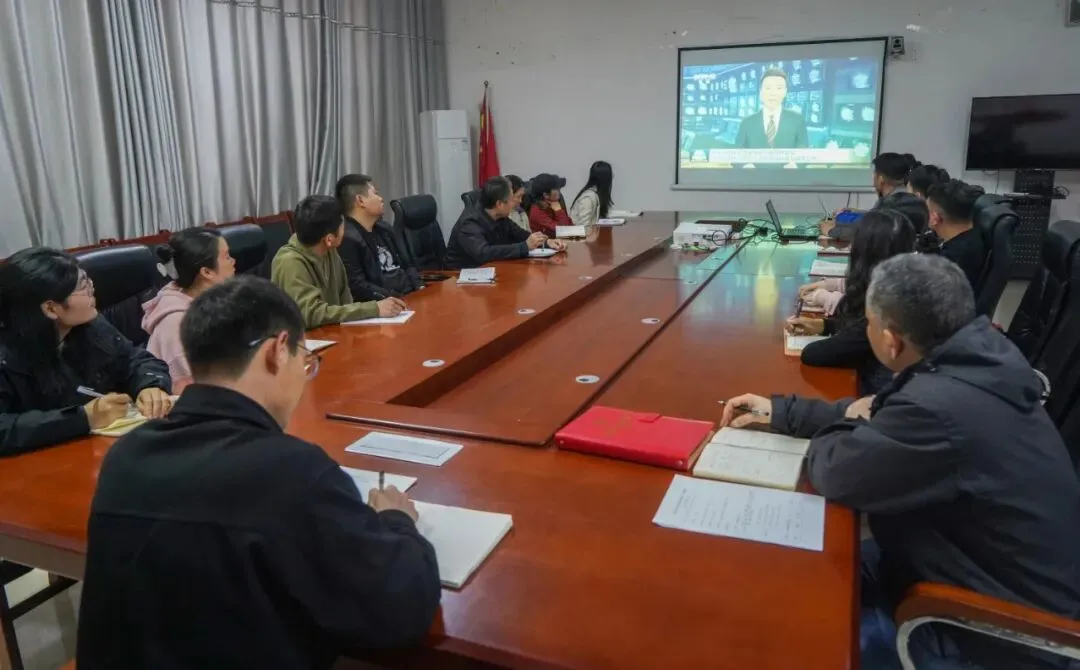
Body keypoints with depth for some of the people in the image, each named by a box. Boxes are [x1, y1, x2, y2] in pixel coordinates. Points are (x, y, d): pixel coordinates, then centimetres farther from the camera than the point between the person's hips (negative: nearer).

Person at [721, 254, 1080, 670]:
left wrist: (847, 424, -2)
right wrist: (779, 412, 8)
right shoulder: (977, 355, -7)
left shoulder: (944, 406, -37)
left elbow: (835, 472, -22)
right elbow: (880, 417, 7)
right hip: (1002, 573, 8)